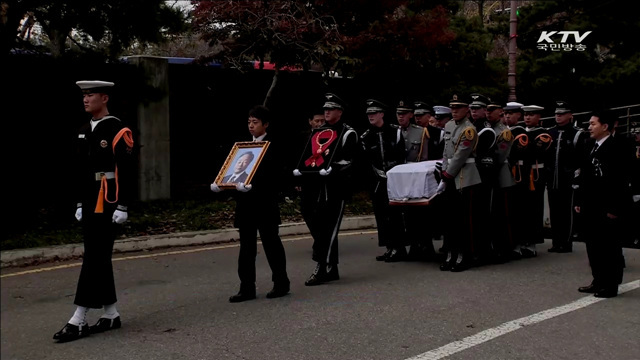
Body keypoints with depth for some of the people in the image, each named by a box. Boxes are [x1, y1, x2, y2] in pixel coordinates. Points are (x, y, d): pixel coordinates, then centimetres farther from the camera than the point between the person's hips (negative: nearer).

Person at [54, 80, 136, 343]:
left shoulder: (118, 131, -9)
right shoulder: (84, 131, 14)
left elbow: (127, 173, -13)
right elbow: (81, 171, 18)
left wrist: (122, 207, -16)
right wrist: (80, 203, 16)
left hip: (107, 206, -8)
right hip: (90, 205, 8)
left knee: (93, 259, -8)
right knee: (99, 259, 10)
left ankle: (78, 321, -5)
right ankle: (111, 315, 19)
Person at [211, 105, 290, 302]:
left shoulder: (272, 146, -6)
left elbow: (272, 174, -17)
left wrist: (252, 185, -30)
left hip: (265, 204, -6)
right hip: (245, 204, 6)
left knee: (271, 243, 4)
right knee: (246, 247, 6)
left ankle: (281, 284, 17)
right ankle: (247, 288, 11)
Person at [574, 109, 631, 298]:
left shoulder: (616, 148, -12)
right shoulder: (589, 147, 11)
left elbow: (620, 181, -15)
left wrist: (615, 209, -17)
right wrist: (579, 200, 12)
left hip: (607, 208, -8)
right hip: (590, 206, 8)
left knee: (609, 247, 2)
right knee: (593, 245, 13)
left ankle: (611, 285, 11)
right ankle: (598, 281, 25)